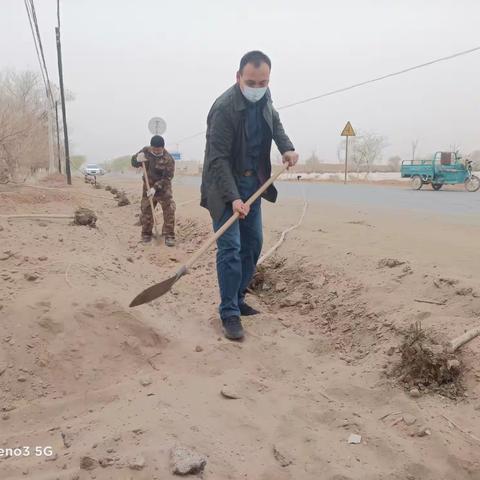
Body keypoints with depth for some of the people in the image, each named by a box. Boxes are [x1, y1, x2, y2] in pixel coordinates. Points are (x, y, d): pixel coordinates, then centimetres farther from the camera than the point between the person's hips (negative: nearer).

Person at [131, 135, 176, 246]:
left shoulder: (168, 159, -19)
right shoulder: (145, 151, -5)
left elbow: (166, 178, -21)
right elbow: (133, 162, 2)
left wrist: (155, 188, -32)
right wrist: (137, 160, -23)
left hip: (163, 188, -3)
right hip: (148, 186, 3)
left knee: (169, 210, -10)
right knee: (146, 211, 7)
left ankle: (169, 235, -1)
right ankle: (146, 234, 22)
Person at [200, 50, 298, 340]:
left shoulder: (263, 98, 0)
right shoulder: (225, 107, -23)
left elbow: (274, 121, 20)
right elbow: (218, 159, -24)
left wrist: (287, 147, 1)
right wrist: (232, 198, -32)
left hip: (253, 181, 8)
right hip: (224, 184, -8)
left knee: (253, 244, 11)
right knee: (230, 247, -12)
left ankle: (237, 299, 24)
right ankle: (230, 313, -3)